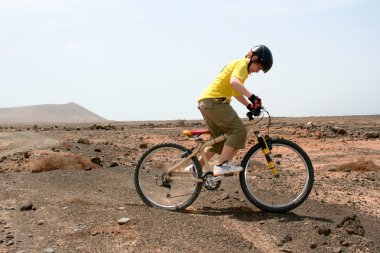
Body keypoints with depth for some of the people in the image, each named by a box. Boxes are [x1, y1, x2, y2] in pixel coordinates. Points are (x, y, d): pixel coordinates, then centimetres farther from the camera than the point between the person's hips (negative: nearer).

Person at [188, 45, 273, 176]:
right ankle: (222, 165, -19)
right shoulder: (242, 63, -6)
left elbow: (236, 92, 28)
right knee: (239, 130, -14)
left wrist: (250, 106, 17)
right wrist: (252, 96, -31)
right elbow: (234, 82, -26)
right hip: (215, 100, -10)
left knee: (220, 140, 12)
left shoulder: (239, 65, 26)